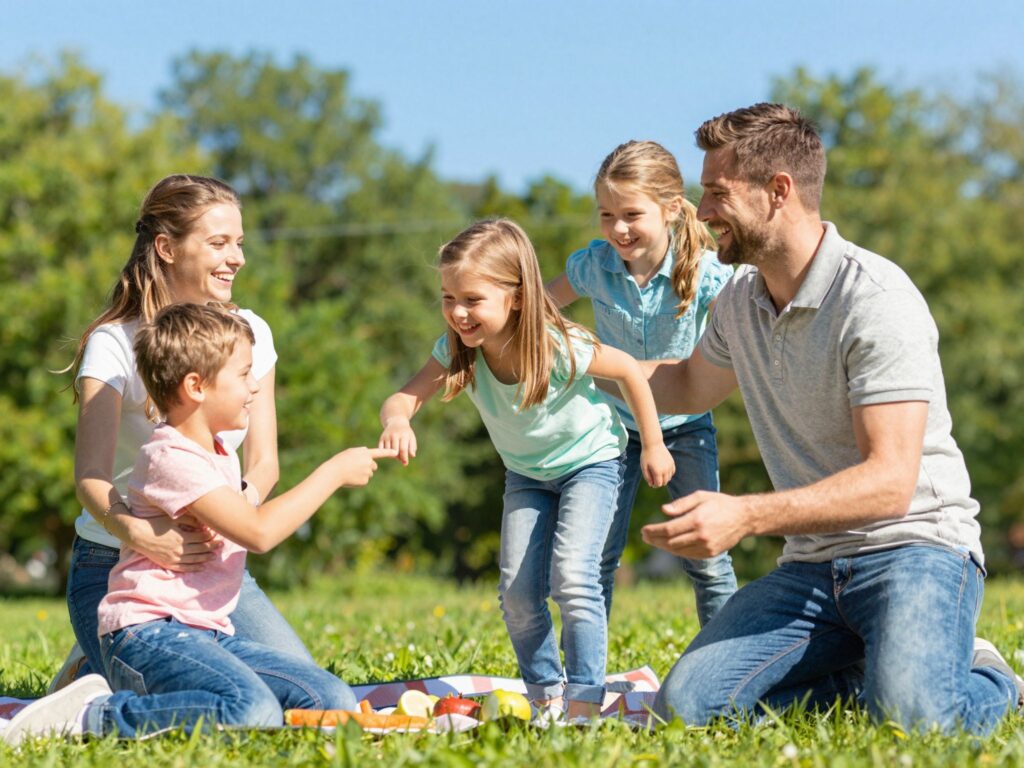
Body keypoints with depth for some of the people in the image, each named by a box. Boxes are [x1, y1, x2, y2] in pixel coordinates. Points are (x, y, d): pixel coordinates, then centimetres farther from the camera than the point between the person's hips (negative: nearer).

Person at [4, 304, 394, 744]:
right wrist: (333, 472, -13)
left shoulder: (222, 457, 19)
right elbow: (257, 531, -21)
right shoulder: (169, 458, -13)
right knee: (254, 713, -35)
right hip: (147, 637, -10)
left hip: (209, 637, 10)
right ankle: (94, 716, -18)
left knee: (335, 702, -5)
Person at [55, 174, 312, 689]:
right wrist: (136, 532, -43)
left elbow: (263, 462, -2)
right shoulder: (114, 344, -12)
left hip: (215, 561, 5)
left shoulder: (250, 334, 3)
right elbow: (90, 475, -21)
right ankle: (87, 675, 12)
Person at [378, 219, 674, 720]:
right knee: (518, 591, -1)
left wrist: (653, 447, -10)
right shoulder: (457, 353, -22)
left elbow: (629, 372, -18)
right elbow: (405, 397, -32)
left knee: (571, 578, -21)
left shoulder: (559, 348, -34)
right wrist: (396, 421, -57)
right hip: (526, 475, 5)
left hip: (590, 462, -5)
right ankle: (545, 694, 18)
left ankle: (584, 700, -12)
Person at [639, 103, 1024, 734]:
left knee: (906, 713, -35)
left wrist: (745, 516, -36)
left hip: (915, 546, -7)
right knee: (686, 705, -16)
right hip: (811, 564, 7)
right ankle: (878, 667, 3)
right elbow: (691, 387, 35)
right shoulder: (741, 301, 10)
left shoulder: (876, 300, -17)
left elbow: (890, 481, -25)